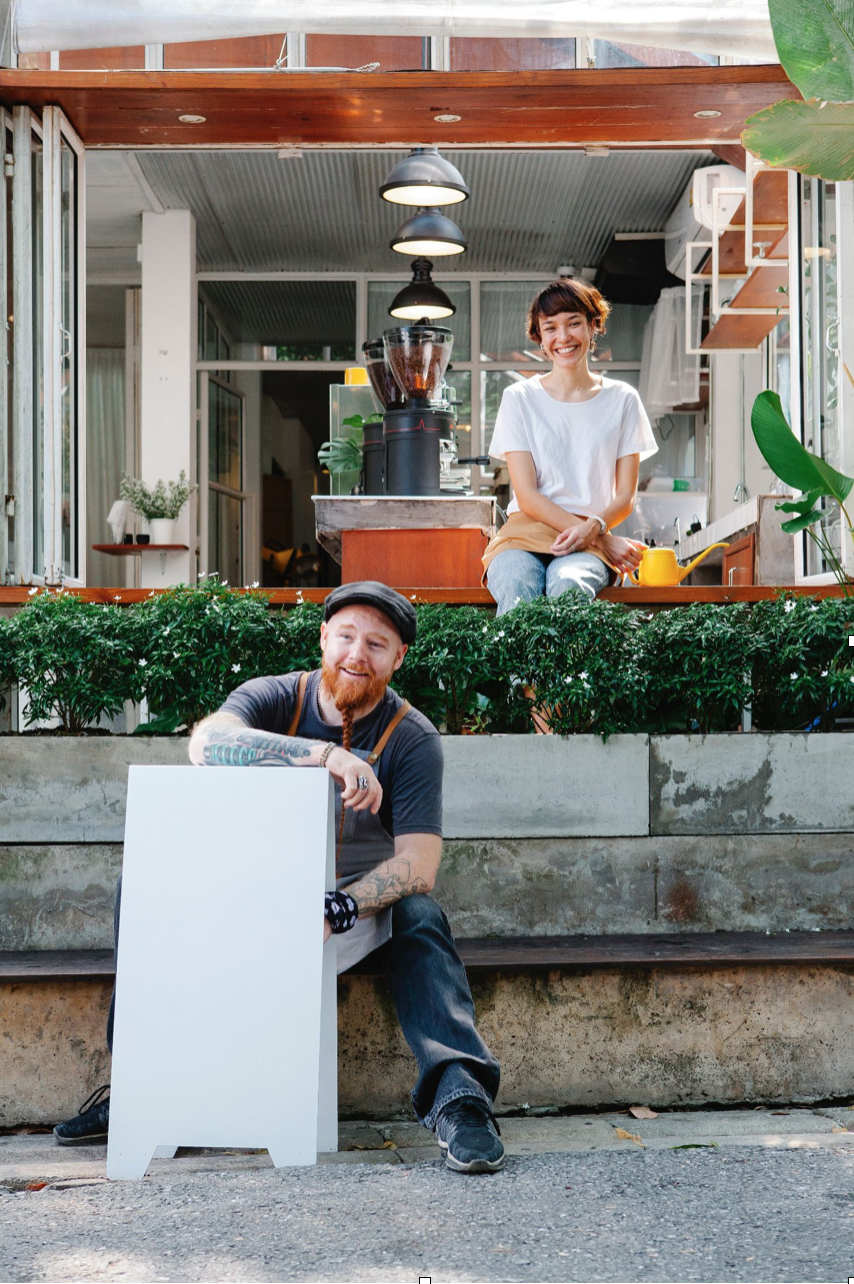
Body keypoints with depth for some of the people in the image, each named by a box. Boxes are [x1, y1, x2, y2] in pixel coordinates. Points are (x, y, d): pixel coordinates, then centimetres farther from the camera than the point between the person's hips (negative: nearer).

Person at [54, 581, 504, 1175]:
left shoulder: (413, 738, -10)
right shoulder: (276, 698, -7)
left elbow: (419, 866, -20)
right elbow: (208, 741, -31)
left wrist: (337, 908, -37)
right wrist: (326, 754, -42)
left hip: (364, 903, -2)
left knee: (418, 914, -33)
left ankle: (458, 1093, -37)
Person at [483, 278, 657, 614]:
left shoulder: (622, 400, 13)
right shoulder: (519, 398, 9)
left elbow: (625, 496, 12)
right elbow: (527, 496, 1)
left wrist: (593, 527, -13)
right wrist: (606, 540, -11)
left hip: (591, 540, 0)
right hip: (525, 532, 0)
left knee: (568, 585, -37)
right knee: (516, 593, -37)